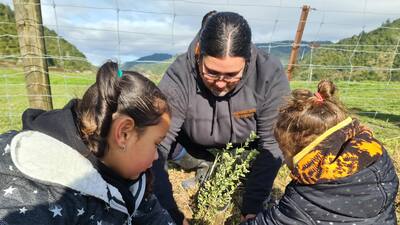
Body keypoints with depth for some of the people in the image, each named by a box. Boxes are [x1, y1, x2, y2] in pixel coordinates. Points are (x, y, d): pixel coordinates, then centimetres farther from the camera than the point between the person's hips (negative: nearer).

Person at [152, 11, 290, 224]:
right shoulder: (179, 77, -36)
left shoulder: (270, 75, -32)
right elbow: (155, 149, -34)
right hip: (194, 143, -1)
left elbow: (273, 144, -25)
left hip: (245, 142, 2)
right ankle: (206, 167, 5)